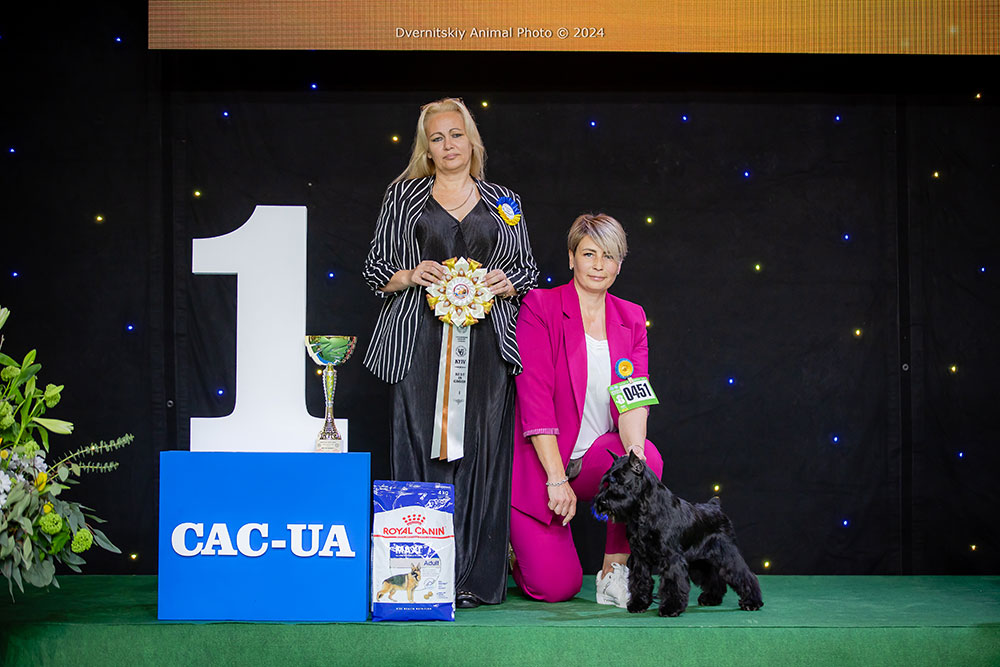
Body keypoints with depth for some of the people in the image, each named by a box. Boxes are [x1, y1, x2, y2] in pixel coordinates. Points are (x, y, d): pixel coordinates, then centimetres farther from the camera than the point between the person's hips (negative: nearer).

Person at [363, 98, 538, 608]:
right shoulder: (402, 196, 13)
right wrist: (411, 275, -8)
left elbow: (529, 274, 18)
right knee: (420, 446, -6)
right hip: (420, 343, -1)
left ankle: (476, 579, 1)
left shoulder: (504, 203, 16)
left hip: (486, 342, 1)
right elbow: (375, 270, 12)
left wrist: (506, 282, -3)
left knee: (481, 449, -4)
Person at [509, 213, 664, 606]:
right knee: (556, 587, -14)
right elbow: (534, 397, -15)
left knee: (648, 460, -31)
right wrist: (556, 479, -22)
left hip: (597, 455, 4)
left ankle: (614, 573, -12)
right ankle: (515, 546, 22)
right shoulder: (540, 307, -8)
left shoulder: (631, 319, 7)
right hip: (540, 461, -4)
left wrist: (634, 452, -27)